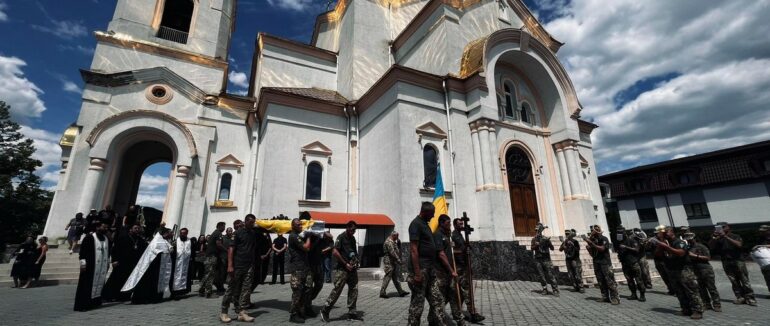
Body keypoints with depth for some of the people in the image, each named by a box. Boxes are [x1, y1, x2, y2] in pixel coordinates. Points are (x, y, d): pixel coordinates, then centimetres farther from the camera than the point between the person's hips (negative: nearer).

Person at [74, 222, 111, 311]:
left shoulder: (106, 239, 10)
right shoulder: (89, 237, -10)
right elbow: (82, 250, -12)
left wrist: (108, 262, 18)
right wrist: (83, 263, -16)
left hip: (102, 266, 6)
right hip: (90, 266, -6)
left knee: (100, 284, 10)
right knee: (87, 285, -4)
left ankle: (95, 302, 20)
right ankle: (82, 305, 3)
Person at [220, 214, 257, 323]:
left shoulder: (254, 233, 12)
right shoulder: (238, 232, -4)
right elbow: (231, 248, -9)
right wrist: (230, 265, -16)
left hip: (249, 266, 5)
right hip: (237, 265, -4)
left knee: (245, 289, 1)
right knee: (232, 289, 2)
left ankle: (241, 312, 5)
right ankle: (224, 313, 13)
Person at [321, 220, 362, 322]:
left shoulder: (353, 238, 12)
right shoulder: (341, 237, -10)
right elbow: (334, 252, -19)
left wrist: (356, 262, 4)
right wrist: (346, 264, -15)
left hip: (352, 268, 7)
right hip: (342, 269, -7)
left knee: (353, 290, 8)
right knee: (337, 290, -4)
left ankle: (352, 313, 18)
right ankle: (325, 310, 12)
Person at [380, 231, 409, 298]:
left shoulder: (392, 242, 17)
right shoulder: (389, 242, -17)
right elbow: (392, 252, -24)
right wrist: (398, 259, -24)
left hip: (393, 263, 10)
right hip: (389, 263, -10)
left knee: (395, 278, 12)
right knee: (387, 278, -4)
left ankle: (401, 292, 17)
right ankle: (382, 293, 5)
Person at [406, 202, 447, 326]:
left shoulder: (425, 223, 15)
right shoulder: (416, 224, -14)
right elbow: (413, 249, -20)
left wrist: (431, 267, 20)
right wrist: (417, 273, -22)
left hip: (429, 269, 9)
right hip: (420, 269, -9)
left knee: (436, 299, 13)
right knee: (417, 302, 1)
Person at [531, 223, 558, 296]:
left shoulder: (545, 238, 2)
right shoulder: (534, 239, 7)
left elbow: (552, 248, -1)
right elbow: (532, 248, 2)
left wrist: (548, 242, -18)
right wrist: (536, 245, -17)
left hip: (546, 259, -2)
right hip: (538, 259, 2)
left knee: (550, 275, -6)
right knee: (541, 275, 5)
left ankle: (555, 290, -2)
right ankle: (545, 289, 14)